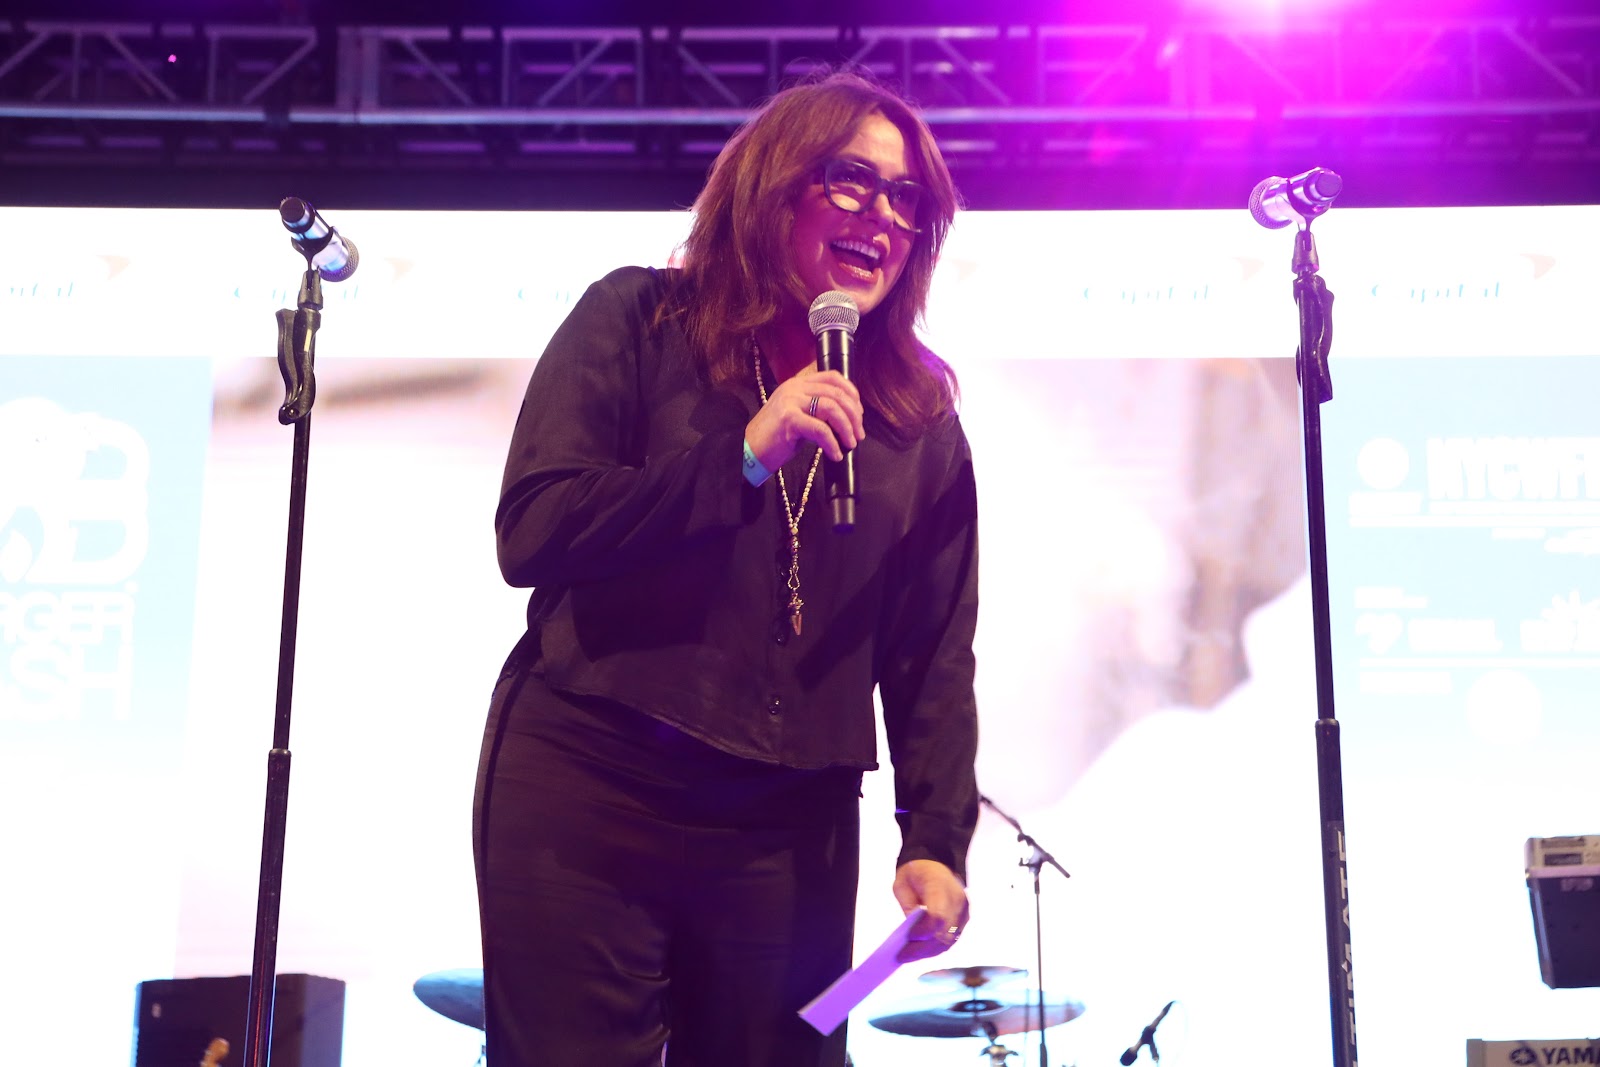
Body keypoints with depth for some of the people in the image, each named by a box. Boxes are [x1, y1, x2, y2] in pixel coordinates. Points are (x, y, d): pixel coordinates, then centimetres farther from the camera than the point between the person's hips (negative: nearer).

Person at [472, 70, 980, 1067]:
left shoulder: (920, 421, 9)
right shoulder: (638, 321, 1)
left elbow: (935, 659, 7)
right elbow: (531, 532, -10)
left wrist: (936, 837, -6)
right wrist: (743, 457, -17)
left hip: (789, 832, 3)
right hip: (588, 794, -2)